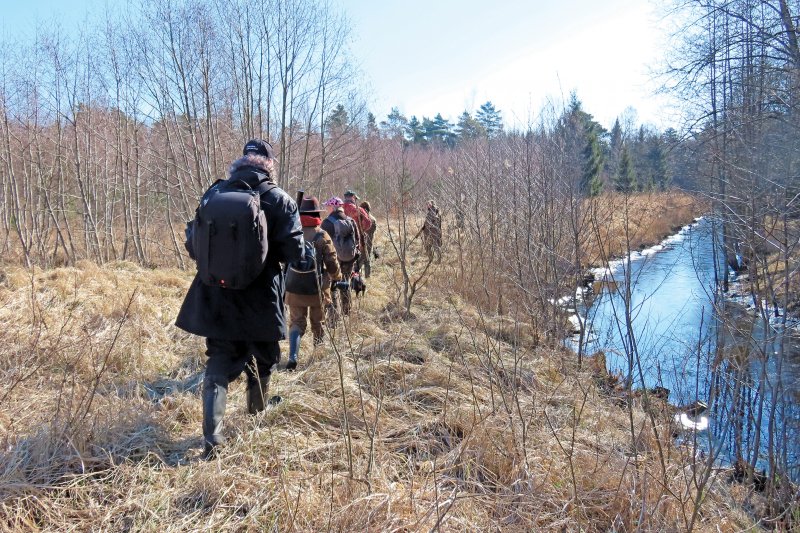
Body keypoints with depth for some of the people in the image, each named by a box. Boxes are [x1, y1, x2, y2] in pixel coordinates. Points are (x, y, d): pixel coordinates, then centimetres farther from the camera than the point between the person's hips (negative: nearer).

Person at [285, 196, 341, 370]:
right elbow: (332, 264, -8)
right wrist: (337, 277, 10)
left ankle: (293, 357, -11)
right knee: (318, 323, 19)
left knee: (297, 322, 8)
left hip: (294, 288, 1)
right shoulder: (322, 236, -11)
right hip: (317, 289, -1)